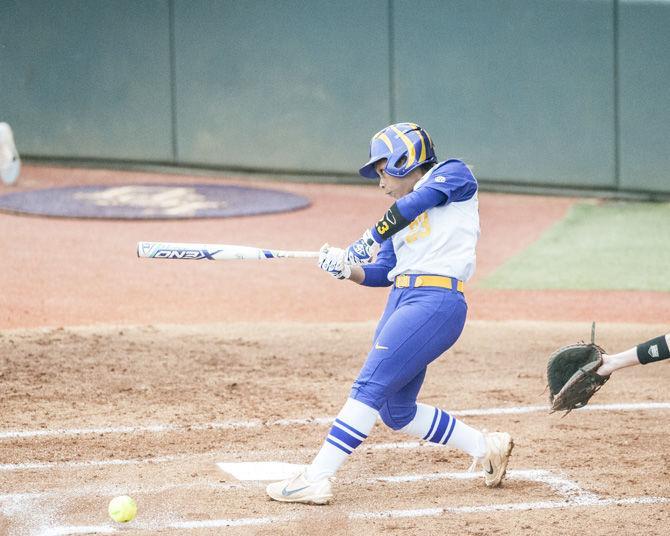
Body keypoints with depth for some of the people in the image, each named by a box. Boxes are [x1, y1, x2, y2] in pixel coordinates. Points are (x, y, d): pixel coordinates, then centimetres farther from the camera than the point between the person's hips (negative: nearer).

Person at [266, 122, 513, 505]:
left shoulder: (454, 173, 5)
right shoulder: (401, 218, 26)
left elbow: (420, 200, -14)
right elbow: (381, 273, 17)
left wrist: (371, 239, -20)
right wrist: (345, 267, -2)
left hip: (436, 302, -9)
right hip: (401, 301, 9)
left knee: (370, 386, -17)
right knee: (396, 413, 10)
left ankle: (316, 479, -20)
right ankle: (487, 447, 23)